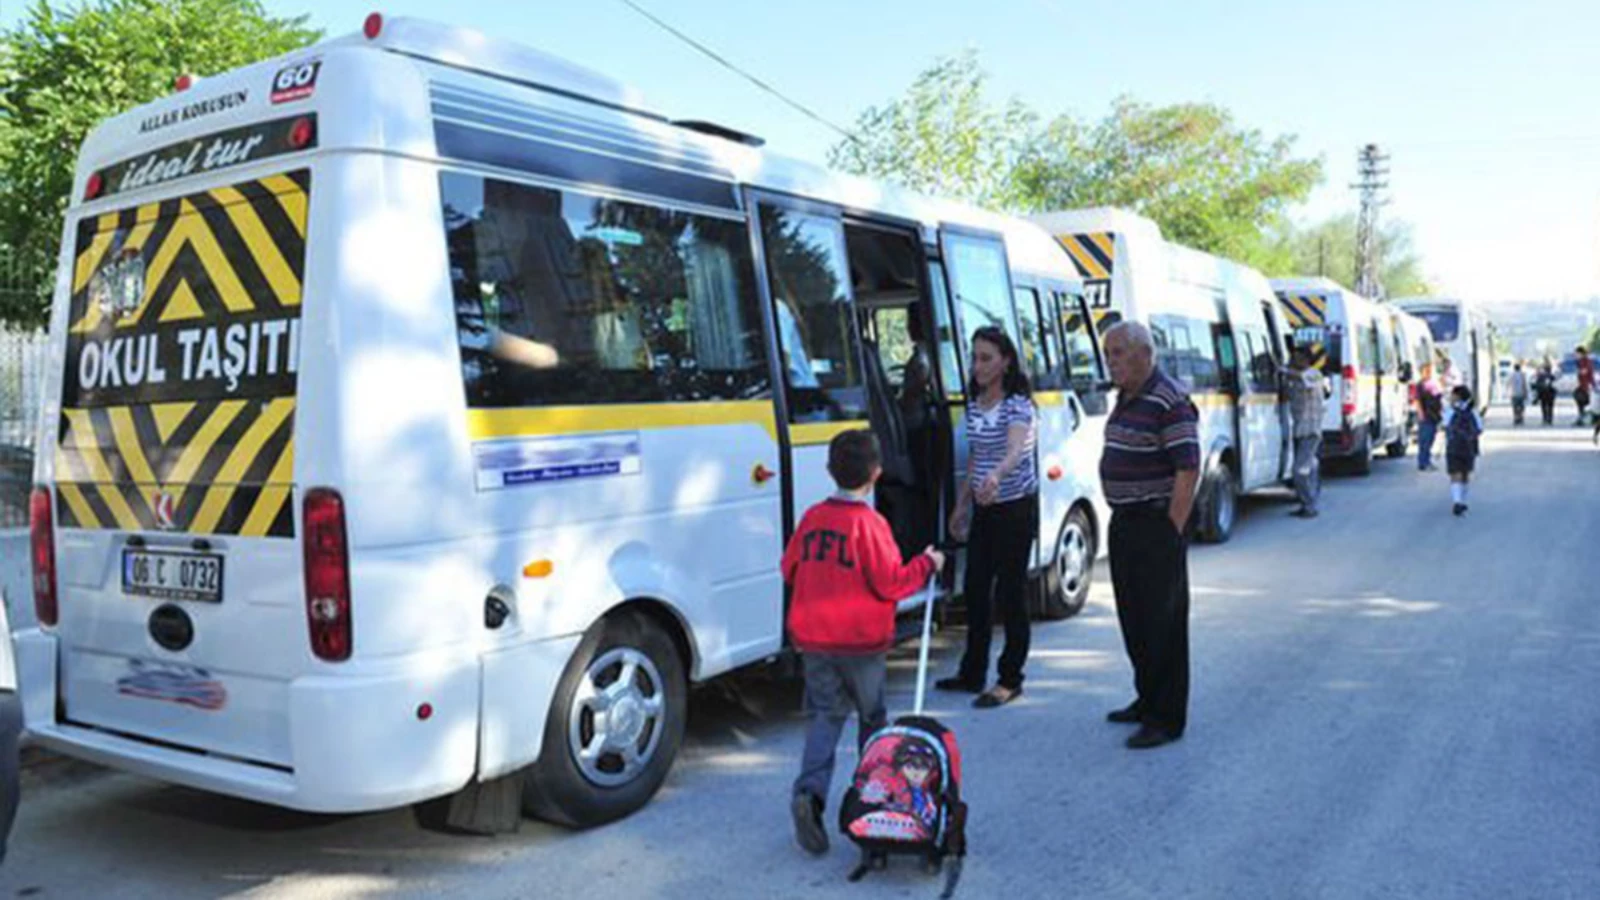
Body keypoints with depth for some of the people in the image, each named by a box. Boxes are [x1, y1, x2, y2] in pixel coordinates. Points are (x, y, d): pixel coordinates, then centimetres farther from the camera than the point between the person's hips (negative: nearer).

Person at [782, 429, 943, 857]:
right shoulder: (869, 523, -16)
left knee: (825, 716, 7)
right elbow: (890, 583, -14)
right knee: (872, 717, 15)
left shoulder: (812, 518, 1)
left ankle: (809, 792, -13)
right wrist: (926, 564, 1)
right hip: (862, 643, -4)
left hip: (814, 640, 4)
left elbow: (790, 570, 10)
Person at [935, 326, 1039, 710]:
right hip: (984, 508, 8)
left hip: (1016, 508, -8)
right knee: (975, 589, 12)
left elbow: (1015, 449, -35)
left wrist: (997, 474, -54)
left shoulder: (1018, 404, -15)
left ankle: (1010, 680, 9)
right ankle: (972, 673, 24)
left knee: (1010, 592, -2)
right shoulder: (974, 405, 8)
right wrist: (962, 504, 18)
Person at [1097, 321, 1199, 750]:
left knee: (1163, 622, -2)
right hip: (1125, 522, 9)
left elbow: (1188, 470, -20)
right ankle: (1147, 700, 30)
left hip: (1157, 525, -9)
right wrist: (1121, 516, 17)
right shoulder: (1126, 398, 14)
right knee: (1133, 618, 16)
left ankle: (1166, 719, 6)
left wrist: (1172, 532, -21)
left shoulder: (1169, 402, -16)